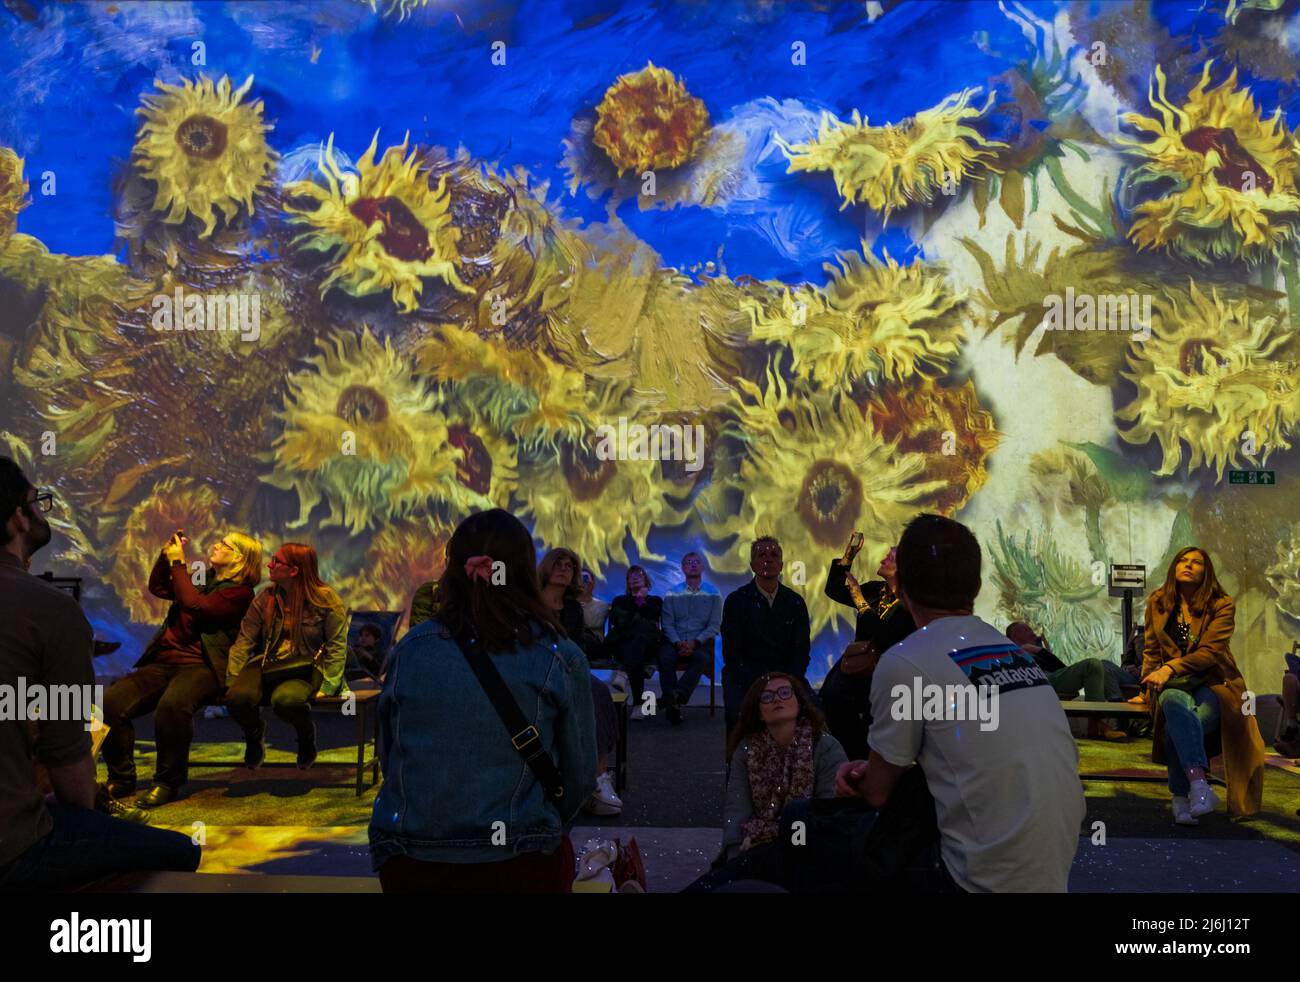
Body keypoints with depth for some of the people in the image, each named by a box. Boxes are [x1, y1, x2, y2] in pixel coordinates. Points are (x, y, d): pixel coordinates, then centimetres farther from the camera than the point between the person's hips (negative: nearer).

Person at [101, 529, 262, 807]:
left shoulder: (239, 592, -1)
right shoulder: (203, 580, 23)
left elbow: (194, 606, -15)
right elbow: (157, 587, 33)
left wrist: (178, 563, -5)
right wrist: (167, 553, 19)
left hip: (201, 666, -7)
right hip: (163, 662, 7)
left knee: (172, 704, -39)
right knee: (112, 701, -19)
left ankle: (168, 782, -21)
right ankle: (121, 778, -5)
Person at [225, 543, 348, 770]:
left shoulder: (326, 600, -5)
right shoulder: (264, 598, 7)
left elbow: (337, 646, -4)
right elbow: (244, 641, 6)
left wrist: (327, 686, -13)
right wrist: (232, 680, -4)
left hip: (305, 668, -4)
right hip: (266, 666, 4)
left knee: (285, 699, -37)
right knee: (237, 697, -28)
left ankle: (307, 737, 0)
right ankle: (254, 735, 10)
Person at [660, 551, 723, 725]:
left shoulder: (713, 593, 11)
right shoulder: (672, 594, 14)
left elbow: (714, 625, 3)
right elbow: (668, 624, 7)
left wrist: (695, 643, -13)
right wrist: (678, 643, -14)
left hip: (701, 644, -1)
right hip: (676, 643, 1)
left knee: (701, 658, -36)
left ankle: (676, 696, -44)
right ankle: (673, 704, -35)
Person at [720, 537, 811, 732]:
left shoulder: (795, 602, 9)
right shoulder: (736, 601, 1)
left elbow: (801, 651, 6)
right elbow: (731, 654, -4)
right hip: (744, 677, -2)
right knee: (741, 714, -32)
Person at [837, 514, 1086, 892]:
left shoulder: (903, 661, -12)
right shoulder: (1015, 652, 8)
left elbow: (878, 793, 0)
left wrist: (865, 779, 22)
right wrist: (875, 769, 13)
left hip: (991, 878, -7)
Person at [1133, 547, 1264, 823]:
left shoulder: (1222, 605, 0)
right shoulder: (1157, 602, 11)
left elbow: (1210, 651, -12)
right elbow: (1151, 649, 18)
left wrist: (1169, 668, -26)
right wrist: (1151, 682, 0)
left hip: (1213, 682, -1)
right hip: (1174, 685, 2)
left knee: (1177, 728, -35)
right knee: (1175, 704, -39)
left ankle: (1181, 797, -25)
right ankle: (1199, 785, -49)